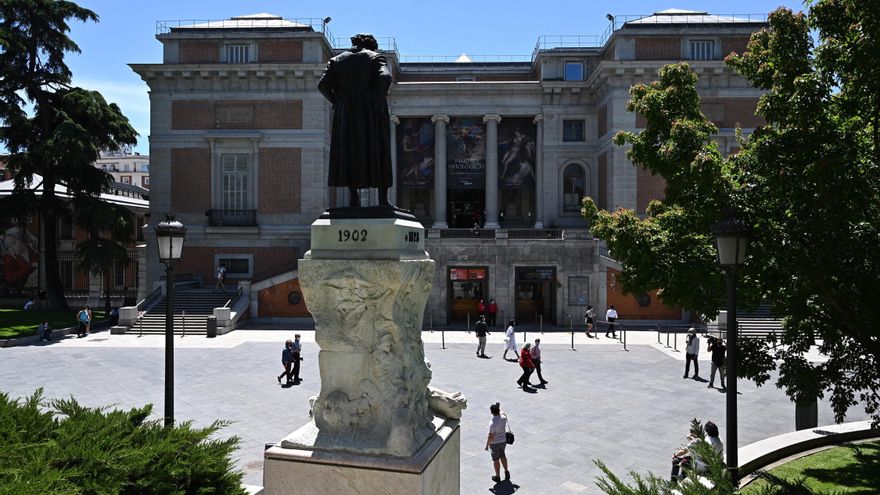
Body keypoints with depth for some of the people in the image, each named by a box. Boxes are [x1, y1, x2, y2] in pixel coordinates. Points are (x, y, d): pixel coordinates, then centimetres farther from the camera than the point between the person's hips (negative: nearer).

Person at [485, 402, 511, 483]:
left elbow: (491, 436, -25)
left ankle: (498, 477, 24)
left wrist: (487, 445, -10)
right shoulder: (504, 417, -14)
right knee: (502, 456, 27)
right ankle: (506, 472, 35)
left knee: (496, 459, 12)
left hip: (495, 443, -5)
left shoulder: (493, 423, -32)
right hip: (503, 441, 6)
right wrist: (499, 408, 27)